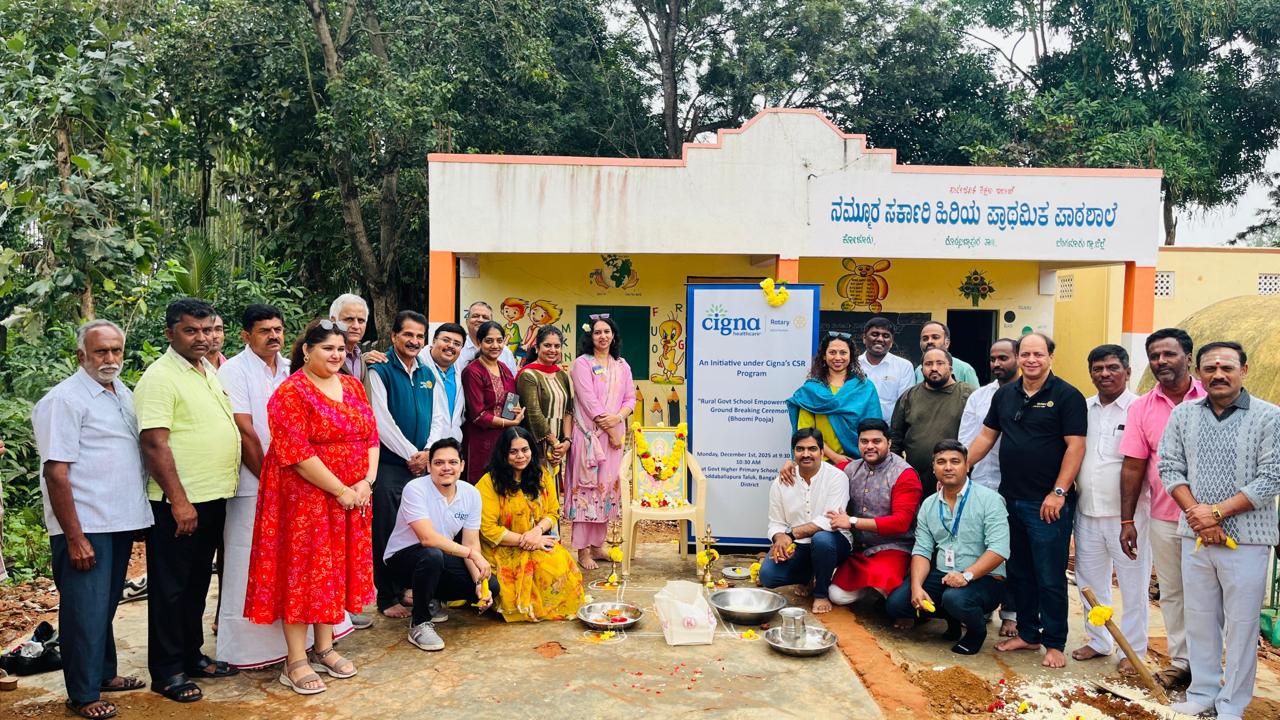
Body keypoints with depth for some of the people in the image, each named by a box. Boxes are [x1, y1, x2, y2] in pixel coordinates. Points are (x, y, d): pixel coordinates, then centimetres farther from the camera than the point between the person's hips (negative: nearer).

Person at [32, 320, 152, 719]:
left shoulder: (123, 393, 12)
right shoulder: (65, 399, -13)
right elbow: (56, 472, -17)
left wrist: (136, 516, 15)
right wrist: (74, 537, -20)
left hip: (120, 522, 8)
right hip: (85, 528, -7)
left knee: (106, 605, 18)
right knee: (86, 609, 1)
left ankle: (104, 674, 32)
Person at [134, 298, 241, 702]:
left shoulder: (211, 372, 12)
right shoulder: (160, 377, -13)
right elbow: (155, 444, -20)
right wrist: (179, 502, -21)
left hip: (214, 498, 8)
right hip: (178, 503, -8)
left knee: (197, 584, 18)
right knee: (170, 588, 4)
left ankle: (192, 655, 31)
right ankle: (167, 672, 15)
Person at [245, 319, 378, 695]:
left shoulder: (353, 386, 9)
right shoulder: (291, 392, -11)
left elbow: (371, 437, 7)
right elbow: (296, 453, -18)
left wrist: (366, 482, -7)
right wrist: (340, 490, -17)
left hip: (352, 499, 6)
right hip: (304, 498, -6)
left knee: (337, 569, 13)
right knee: (302, 570, 1)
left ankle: (323, 647, 27)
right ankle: (295, 661, 11)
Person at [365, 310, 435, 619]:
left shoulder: (428, 374, 12)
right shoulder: (379, 371, -7)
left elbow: (436, 419, 11)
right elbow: (382, 421, -12)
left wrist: (427, 454, -4)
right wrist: (411, 454, -11)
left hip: (422, 465, 6)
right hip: (390, 464, -6)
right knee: (387, 532, 0)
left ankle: (405, 588, 25)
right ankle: (388, 598, 12)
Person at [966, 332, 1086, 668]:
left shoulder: (1067, 396, -7)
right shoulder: (1005, 394, 10)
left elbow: (1075, 446, -12)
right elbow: (986, 436, 15)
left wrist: (1058, 492, -17)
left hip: (1048, 504, -6)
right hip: (1011, 499, 6)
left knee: (1050, 577, 2)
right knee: (1019, 573, 15)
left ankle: (1054, 643, 16)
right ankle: (1027, 633, 29)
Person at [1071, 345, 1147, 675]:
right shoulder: (1083, 408, 8)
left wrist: (1132, 515, -16)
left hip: (1127, 513, -5)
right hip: (1087, 512, 6)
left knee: (1133, 586, 7)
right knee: (1090, 581, 16)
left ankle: (1133, 650, 22)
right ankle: (1099, 641, 32)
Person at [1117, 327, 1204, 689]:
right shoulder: (1141, 408, 2)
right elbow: (1133, 466, 3)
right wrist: (1127, 520, 2)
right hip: (1163, 519, 3)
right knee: (1171, 591, 12)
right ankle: (1180, 661, 26)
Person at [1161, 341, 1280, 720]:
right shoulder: (1183, 415, 4)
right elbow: (1169, 467, 3)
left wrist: (1216, 512, -14)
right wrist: (1197, 513, -9)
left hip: (1247, 539, -3)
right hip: (1195, 536, 3)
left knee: (1240, 624, 5)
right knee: (1199, 618, 12)